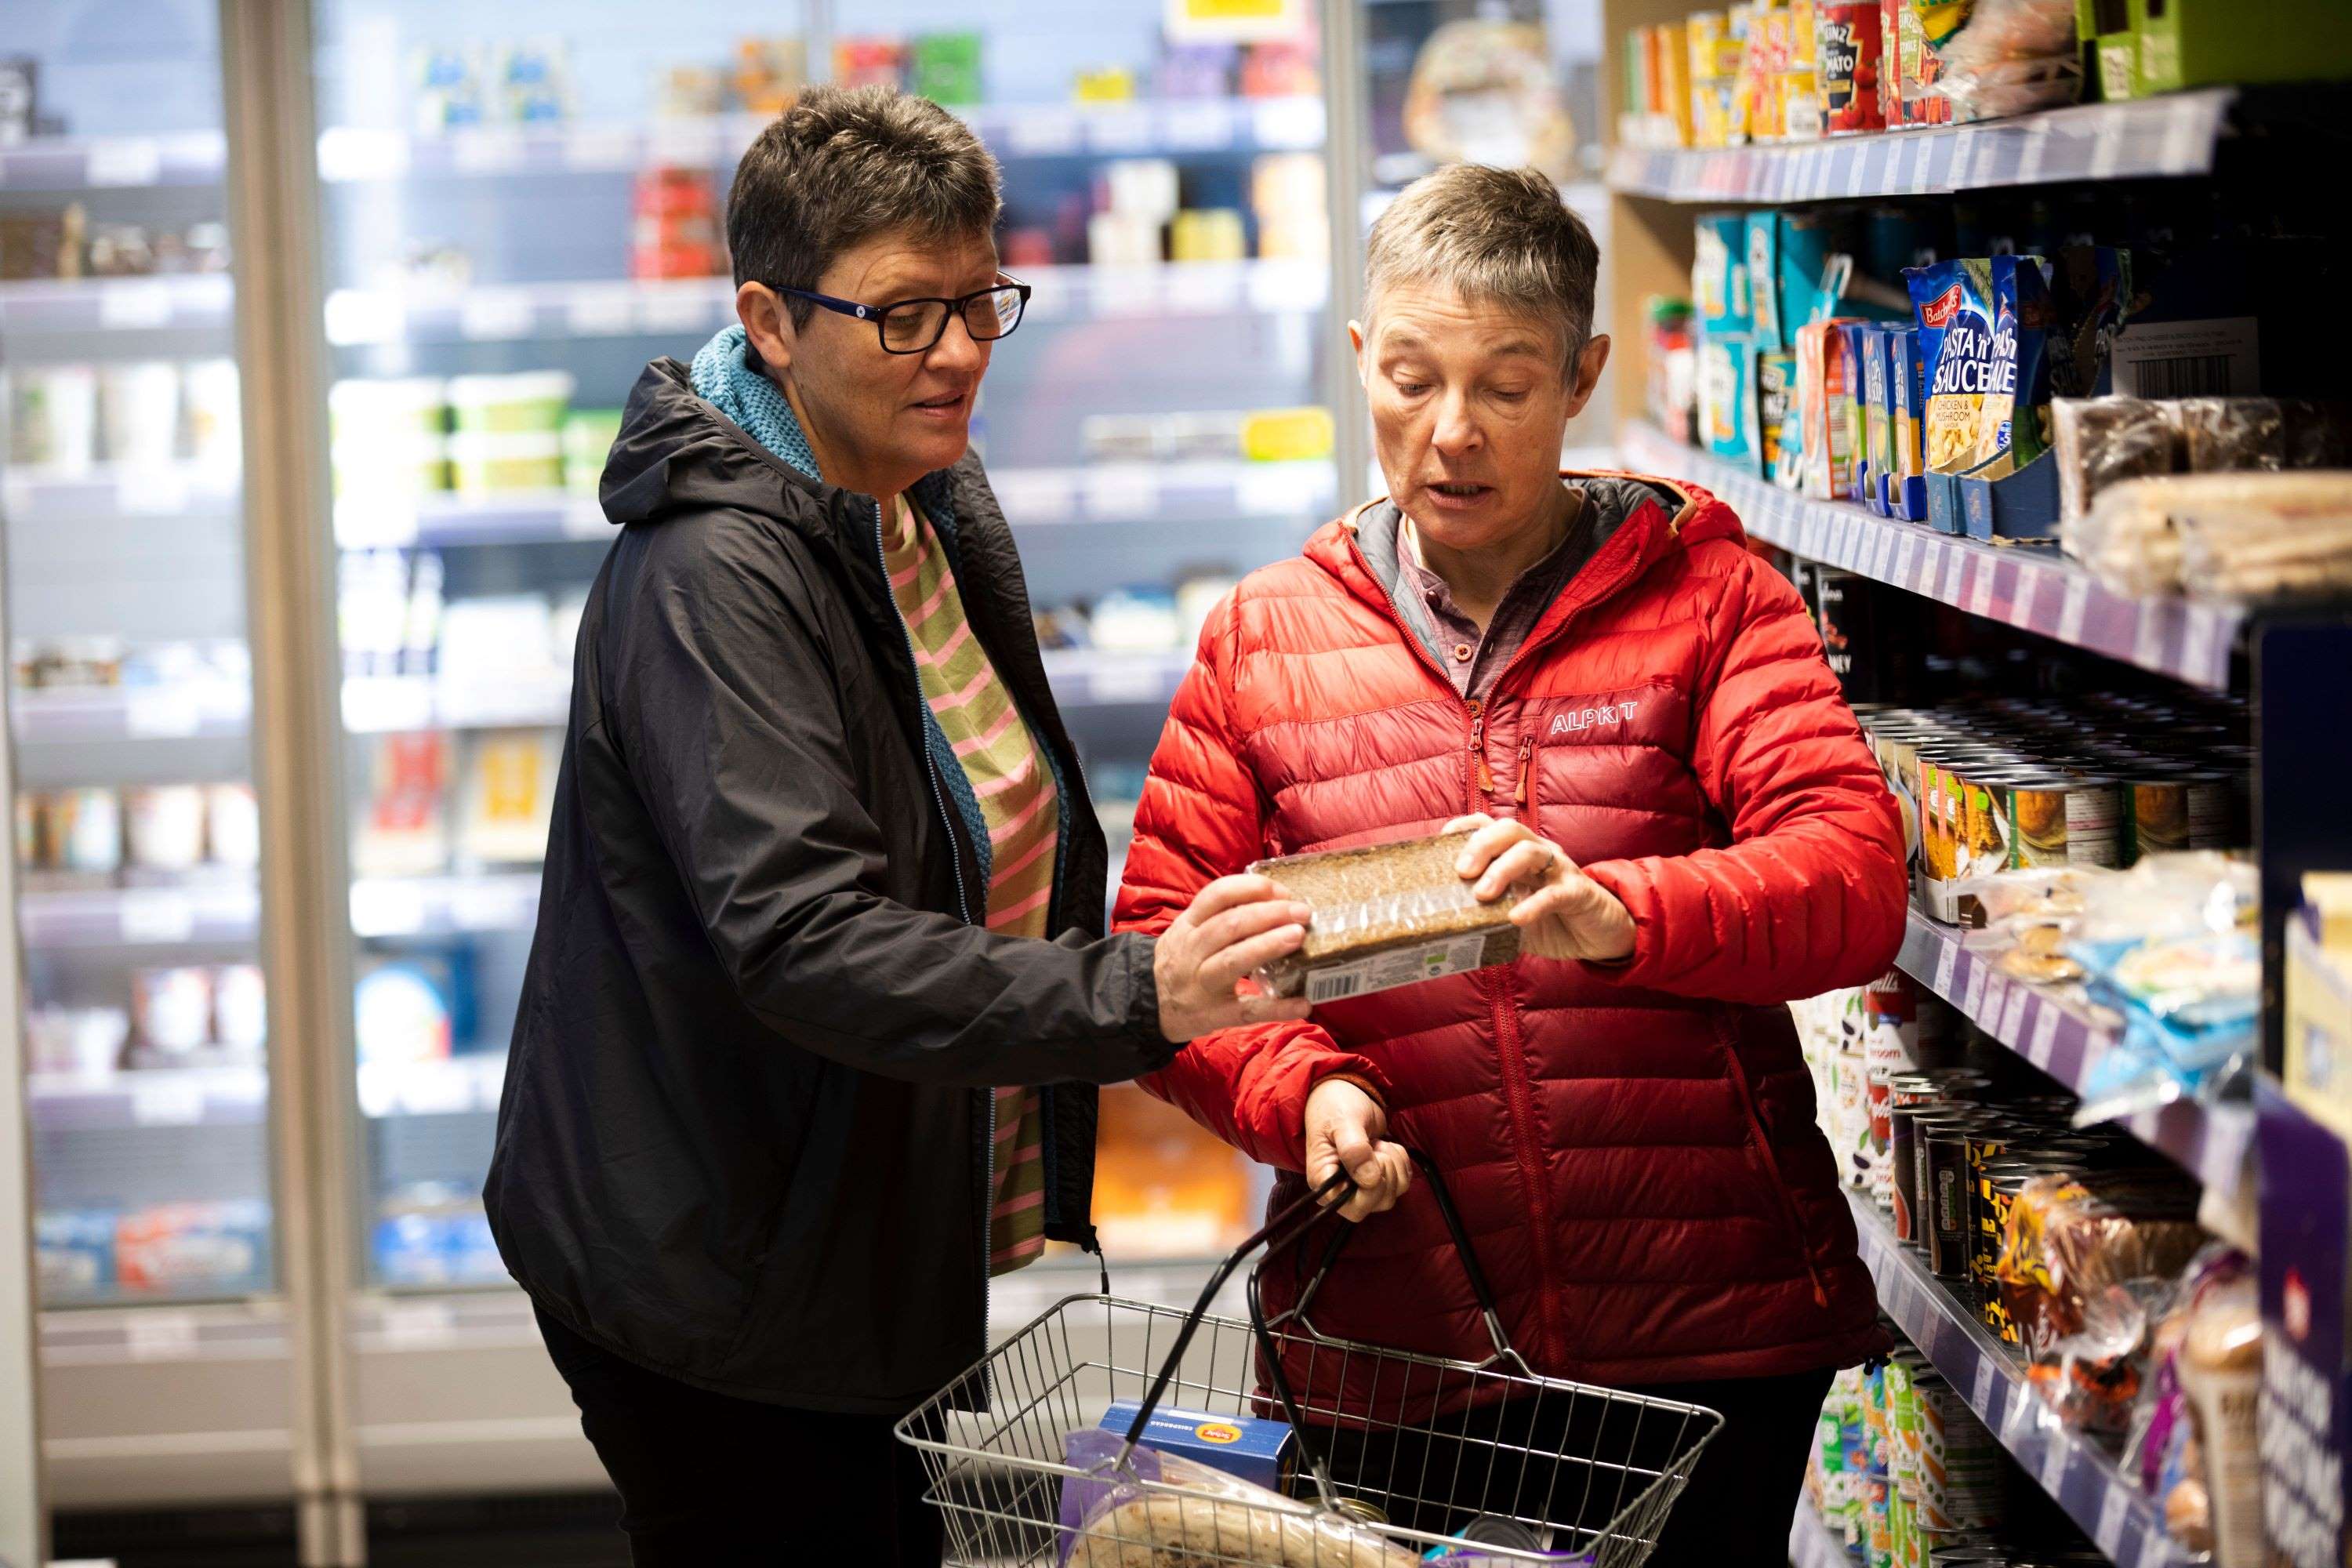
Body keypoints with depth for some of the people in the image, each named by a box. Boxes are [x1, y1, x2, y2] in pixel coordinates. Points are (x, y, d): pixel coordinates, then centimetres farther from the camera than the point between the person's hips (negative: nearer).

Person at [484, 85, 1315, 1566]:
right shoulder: (713, 579, -23)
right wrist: (1131, 997, -42)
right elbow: (799, 938, -34)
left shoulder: (944, 510, 8)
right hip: (725, 1301, -9)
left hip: (900, 1265, 9)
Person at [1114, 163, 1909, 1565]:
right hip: (1391, 1339, 1)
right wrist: (1298, 1086, -12)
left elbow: (1856, 878, -11)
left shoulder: (1711, 597, 2)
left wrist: (1617, 915, -29)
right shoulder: (1261, 637, 9)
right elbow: (1162, 947, 8)